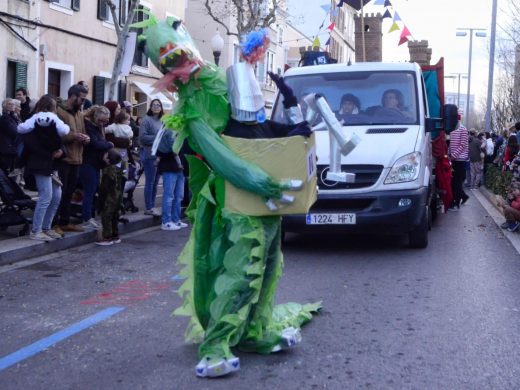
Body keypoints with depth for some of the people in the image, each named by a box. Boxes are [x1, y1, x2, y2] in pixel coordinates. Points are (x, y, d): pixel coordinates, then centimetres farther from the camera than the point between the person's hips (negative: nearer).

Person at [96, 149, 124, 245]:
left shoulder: (108, 170, -19)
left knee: (106, 217, -2)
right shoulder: (119, 169, 8)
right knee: (114, 217, 17)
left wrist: (101, 201, -12)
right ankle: (115, 236, 24)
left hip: (109, 200, -9)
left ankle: (107, 237, -2)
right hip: (118, 198, 9)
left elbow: (104, 188, -18)